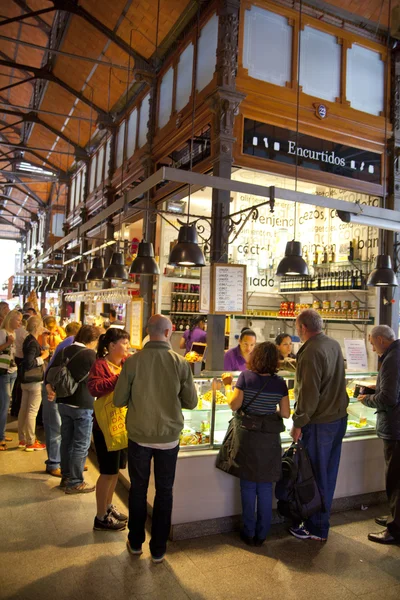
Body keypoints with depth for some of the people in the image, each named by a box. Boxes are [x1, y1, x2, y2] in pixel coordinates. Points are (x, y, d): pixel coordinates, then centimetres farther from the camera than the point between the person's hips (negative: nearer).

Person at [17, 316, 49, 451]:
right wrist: (43, 357, -16)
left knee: (23, 409, 14)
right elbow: (30, 363, -28)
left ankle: (22, 439, 25)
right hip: (34, 380, -10)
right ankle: (31, 443, 5)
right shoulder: (33, 342, -20)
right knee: (32, 411, -2)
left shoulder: (29, 340, 9)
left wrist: (42, 352, 4)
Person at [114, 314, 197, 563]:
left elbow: (119, 400, -7)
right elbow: (191, 402, -5)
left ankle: (136, 542, 35)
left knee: (138, 488, 19)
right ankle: (158, 549, 27)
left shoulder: (133, 361, -14)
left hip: (139, 436, 0)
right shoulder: (180, 363, -13)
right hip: (169, 437, 0)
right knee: (164, 492, 16)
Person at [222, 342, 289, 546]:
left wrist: (227, 385, 3)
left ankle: (249, 533, 22)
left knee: (249, 485, 11)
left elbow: (234, 404, -10)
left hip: (248, 436, -1)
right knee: (265, 487, 13)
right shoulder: (280, 383, -4)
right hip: (270, 438, 2)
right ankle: (261, 534, 23)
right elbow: (286, 414, -1)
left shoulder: (246, 376, -10)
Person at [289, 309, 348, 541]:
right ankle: (322, 523, 31)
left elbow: (309, 394, -22)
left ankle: (316, 529, 18)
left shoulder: (311, 352, -20)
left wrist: (298, 423, -14)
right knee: (328, 474, 17)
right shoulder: (334, 345, 6)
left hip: (319, 423, -8)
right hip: (339, 418, 9)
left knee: (315, 476, 5)